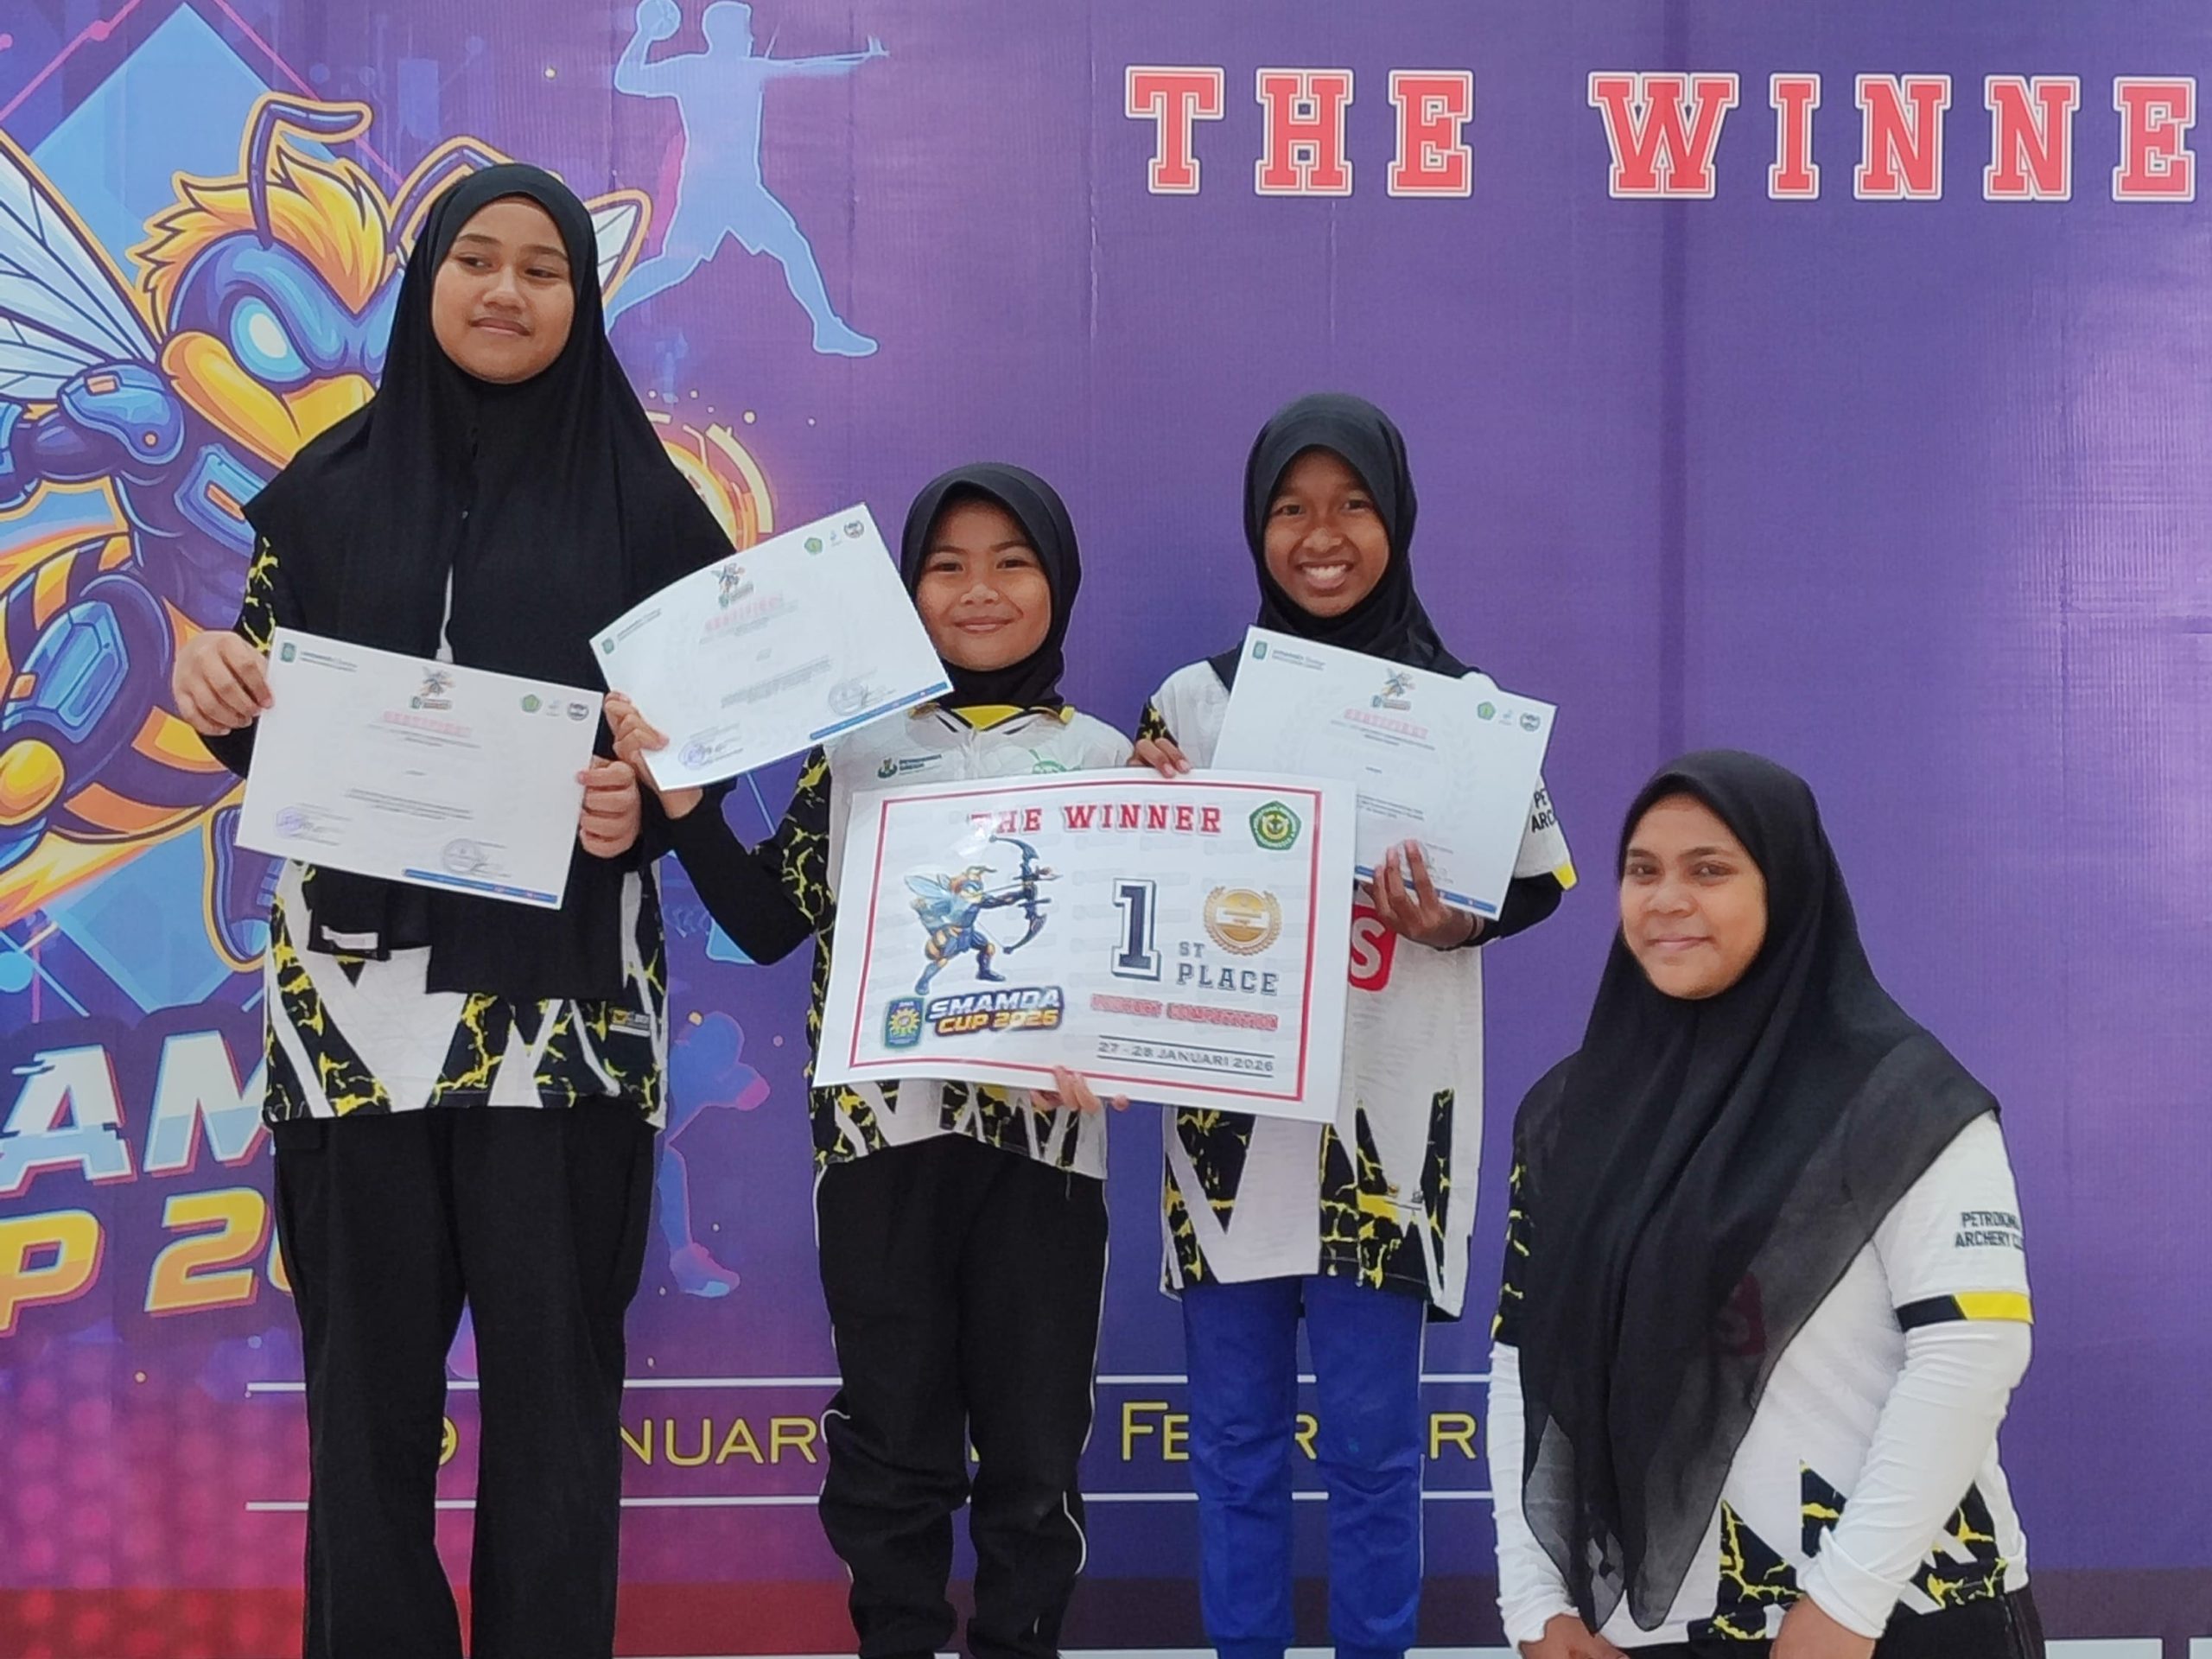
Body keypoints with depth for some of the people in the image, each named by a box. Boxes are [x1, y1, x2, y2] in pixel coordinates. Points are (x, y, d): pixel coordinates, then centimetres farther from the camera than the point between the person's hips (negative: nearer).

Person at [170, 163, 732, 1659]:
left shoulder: (643, 501, 5)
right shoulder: (330, 487, 10)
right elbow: (268, 734, 13)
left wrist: (643, 801, -15)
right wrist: (215, 696, -9)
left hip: (558, 994, -1)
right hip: (357, 983, 2)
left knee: (552, 1367, 1)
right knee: (368, 1365, 3)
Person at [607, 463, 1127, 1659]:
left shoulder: (1105, 759, 7)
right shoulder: (857, 748, 7)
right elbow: (767, 924, 5)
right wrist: (680, 797, -6)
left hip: (1043, 1135, 0)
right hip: (885, 1130, 0)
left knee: (1032, 1446, 6)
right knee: (890, 1439, 6)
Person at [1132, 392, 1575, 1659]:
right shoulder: (1196, 700, 5)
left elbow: (1543, 880, 5)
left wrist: (1451, 920, -14)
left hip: (1387, 1121, -2)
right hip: (1232, 1115, 2)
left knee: (1374, 1442, 3)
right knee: (1236, 1437, 8)